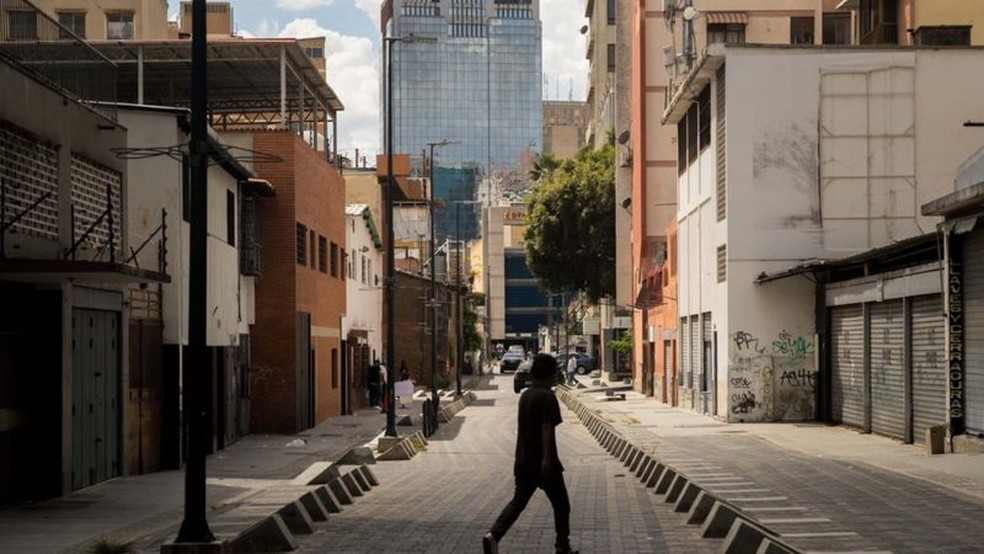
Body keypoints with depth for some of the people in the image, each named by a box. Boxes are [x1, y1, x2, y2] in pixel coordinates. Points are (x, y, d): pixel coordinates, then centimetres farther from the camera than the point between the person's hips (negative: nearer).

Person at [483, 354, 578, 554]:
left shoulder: (525, 395, 11)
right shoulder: (547, 397, -14)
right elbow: (547, 429, -22)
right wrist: (547, 458, -26)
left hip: (523, 462, 7)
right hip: (543, 462, -7)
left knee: (518, 501, 8)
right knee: (561, 505, 8)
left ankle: (493, 535, -12)